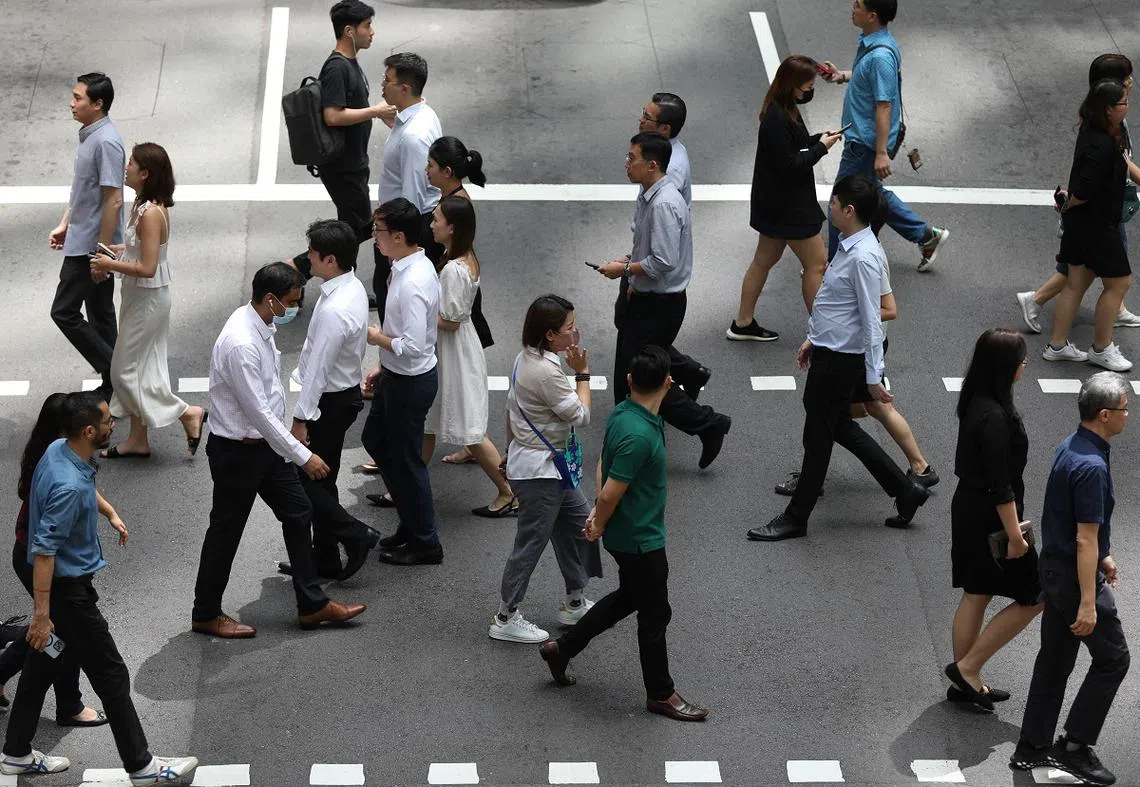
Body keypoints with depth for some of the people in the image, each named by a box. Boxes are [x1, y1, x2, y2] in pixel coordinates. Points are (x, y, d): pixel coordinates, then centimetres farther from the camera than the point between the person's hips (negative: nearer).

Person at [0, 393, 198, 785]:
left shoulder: (58, 449, -3)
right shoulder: (69, 486, -32)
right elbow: (44, 550, -30)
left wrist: (110, 514, 28)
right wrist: (41, 614, -27)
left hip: (66, 580, 10)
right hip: (68, 589, -10)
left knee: (44, 663, 19)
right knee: (111, 675, 1)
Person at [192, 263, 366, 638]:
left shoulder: (259, 325, 0)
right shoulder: (240, 344, -30)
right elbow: (257, 411, -29)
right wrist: (303, 456, -24)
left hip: (266, 442, 10)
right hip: (238, 450, -10)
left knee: (298, 514, 14)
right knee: (226, 530, 6)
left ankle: (312, 605, 24)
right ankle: (206, 614, 22)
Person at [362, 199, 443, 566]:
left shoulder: (413, 284, -31)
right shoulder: (411, 267, 1)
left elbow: (412, 346, -33)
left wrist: (377, 338, -15)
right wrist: (381, 367, 18)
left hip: (410, 382, -10)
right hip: (397, 375, 10)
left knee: (406, 459, 6)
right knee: (375, 440, 24)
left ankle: (425, 543, 23)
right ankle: (411, 523, 37)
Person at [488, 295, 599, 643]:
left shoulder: (525, 358, 3)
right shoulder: (546, 372, -27)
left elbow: (511, 410, 14)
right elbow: (581, 416, -20)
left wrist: (511, 452, 24)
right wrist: (582, 373, -12)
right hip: (540, 472, -10)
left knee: (579, 524, 20)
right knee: (531, 542, 1)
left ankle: (575, 604, 32)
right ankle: (506, 618, 12)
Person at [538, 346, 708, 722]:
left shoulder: (621, 414, -3)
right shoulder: (640, 435, -33)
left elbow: (603, 466, 9)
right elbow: (611, 493, -27)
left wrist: (599, 513, 5)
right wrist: (600, 525, -9)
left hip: (627, 535, 9)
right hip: (640, 541, -9)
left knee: (627, 598, 27)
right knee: (654, 615, 7)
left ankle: (562, 647, 36)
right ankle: (660, 694, 23)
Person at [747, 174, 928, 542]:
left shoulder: (863, 258, -26)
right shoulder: (850, 247, 4)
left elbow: (871, 320, -23)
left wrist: (874, 377, -20)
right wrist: (814, 339, 23)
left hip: (840, 360, -10)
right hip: (830, 351, 10)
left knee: (818, 436, 5)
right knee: (840, 427, 21)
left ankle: (795, 519, 20)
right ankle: (905, 490, 29)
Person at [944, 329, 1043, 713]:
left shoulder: (976, 403, 3)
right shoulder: (995, 417, -26)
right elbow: (1000, 483, -24)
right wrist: (1014, 534, -20)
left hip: (969, 510, 9)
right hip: (991, 518, -9)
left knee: (976, 595, 17)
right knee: (1033, 597, 4)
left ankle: (966, 682, 26)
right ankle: (967, 667, 6)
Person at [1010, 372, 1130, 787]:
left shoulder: (1070, 447, 6)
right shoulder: (1091, 466, -25)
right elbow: (1085, 540, -24)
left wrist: (1102, 555, 28)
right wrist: (1088, 602, -21)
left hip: (1054, 566, 9)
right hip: (1075, 576, -9)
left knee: (1054, 659, 15)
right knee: (1112, 658, 3)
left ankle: (1032, 747, 21)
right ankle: (1075, 747, 6)